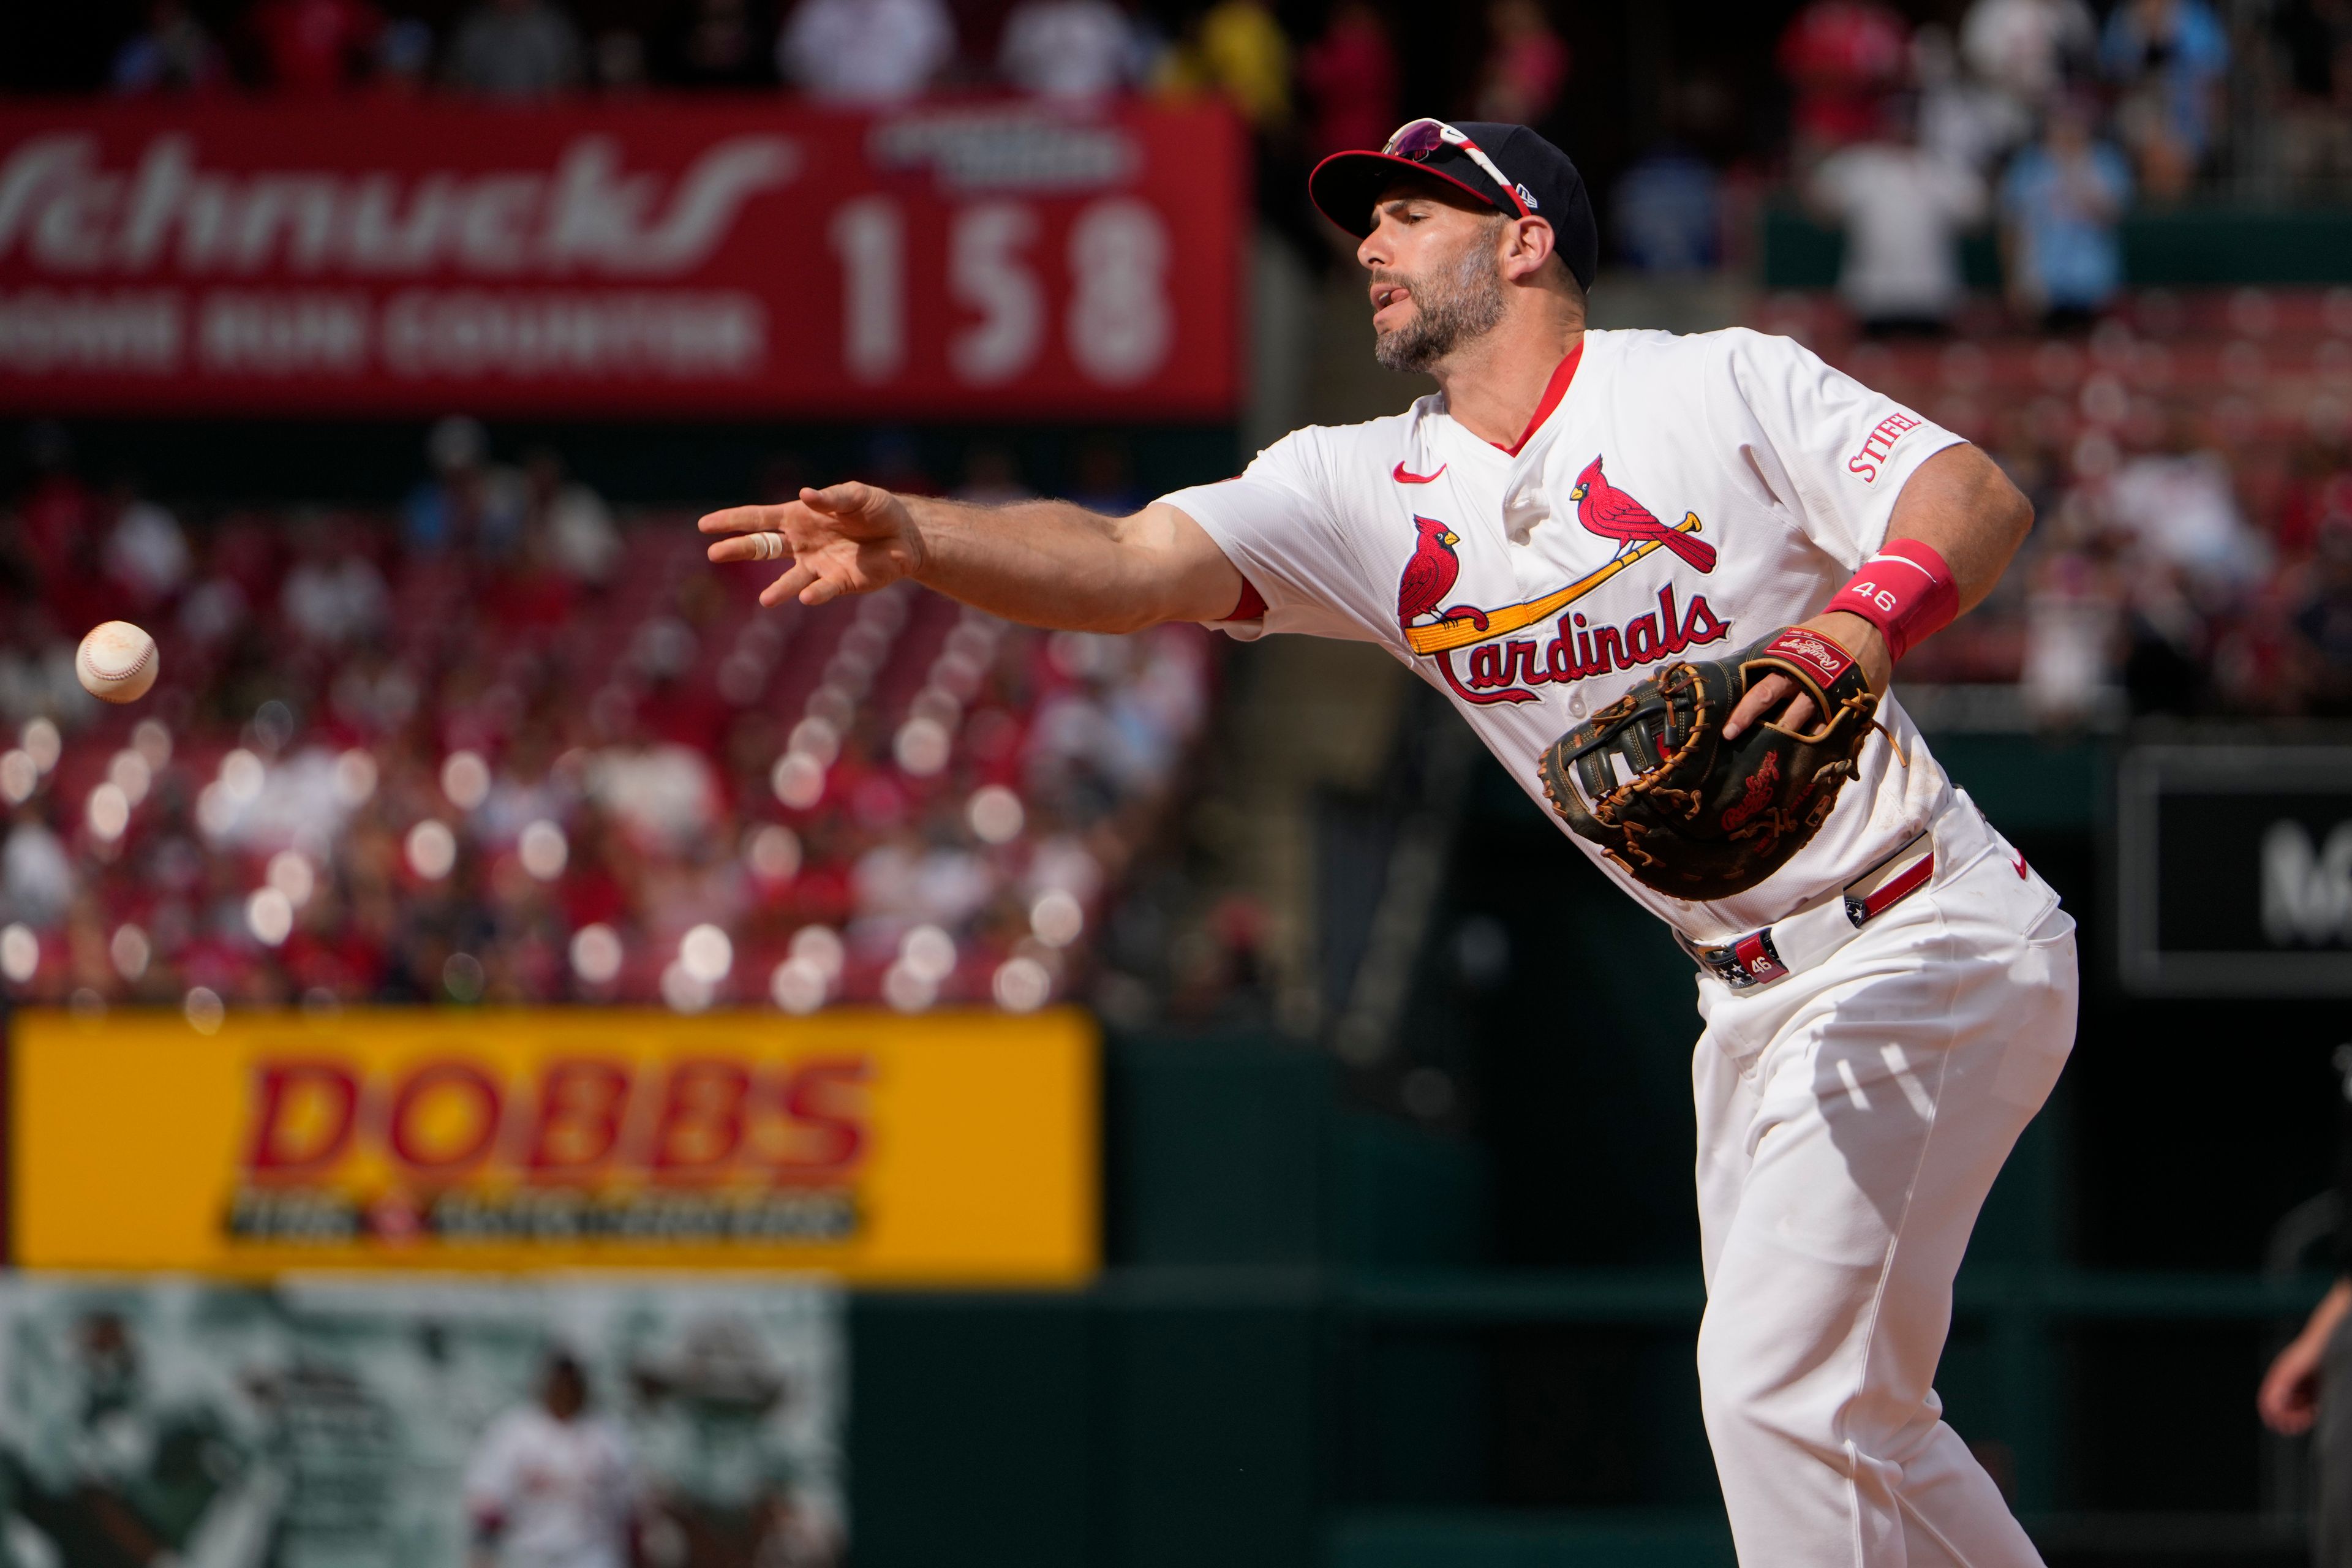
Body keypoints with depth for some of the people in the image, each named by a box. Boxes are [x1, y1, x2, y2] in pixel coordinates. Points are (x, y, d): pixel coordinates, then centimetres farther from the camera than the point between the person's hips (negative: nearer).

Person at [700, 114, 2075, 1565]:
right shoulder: (1370, 490, 4)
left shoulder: (1725, 389, -10)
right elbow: (1131, 563, -10)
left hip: (1920, 944, -8)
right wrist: (913, 539, -28)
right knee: (1848, 1428, 12)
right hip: (1753, 996, 8)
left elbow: (1983, 500, -19)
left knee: (1773, 1380, -17)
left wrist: (1854, 630, -39)